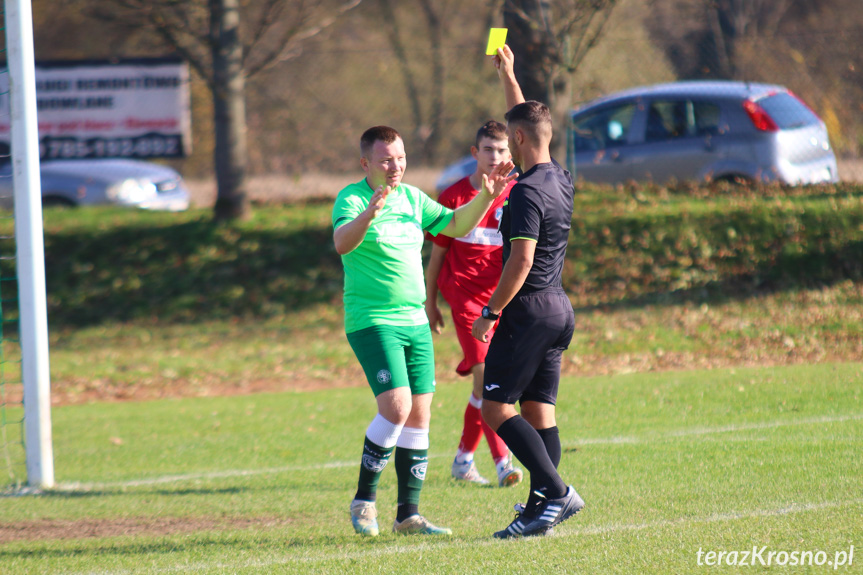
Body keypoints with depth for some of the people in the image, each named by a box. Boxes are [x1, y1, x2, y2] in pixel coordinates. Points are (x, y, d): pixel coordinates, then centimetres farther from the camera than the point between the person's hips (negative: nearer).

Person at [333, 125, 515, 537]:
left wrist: (486, 196, 6)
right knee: (397, 406, -19)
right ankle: (363, 501, -5)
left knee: (419, 415, 3)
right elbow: (342, 243, -28)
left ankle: (408, 515, 8)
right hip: (372, 322, -7)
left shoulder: (411, 198, 12)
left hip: (415, 321, 7)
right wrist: (369, 214, -46)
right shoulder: (352, 199, -9)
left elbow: (455, 226, 21)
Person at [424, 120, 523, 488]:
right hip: (465, 295, -3)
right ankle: (503, 462, -18)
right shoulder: (454, 196, 0)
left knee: (484, 383, 7)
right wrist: (430, 302, 11)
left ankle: (464, 460, 23)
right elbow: (437, 252, 8)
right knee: (485, 373, -16)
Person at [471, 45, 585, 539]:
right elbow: (529, 122, 27)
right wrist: (508, 75, 34)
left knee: (496, 408, -7)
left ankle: (557, 491, -17)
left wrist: (490, 312, -15)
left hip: (529, 310, -9)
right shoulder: (561, 180, 10)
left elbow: (522, 260, -22)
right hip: (560, 308, 9)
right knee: (539, 410, 8)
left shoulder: (528, 192, -16)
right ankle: (540, 507, 5)